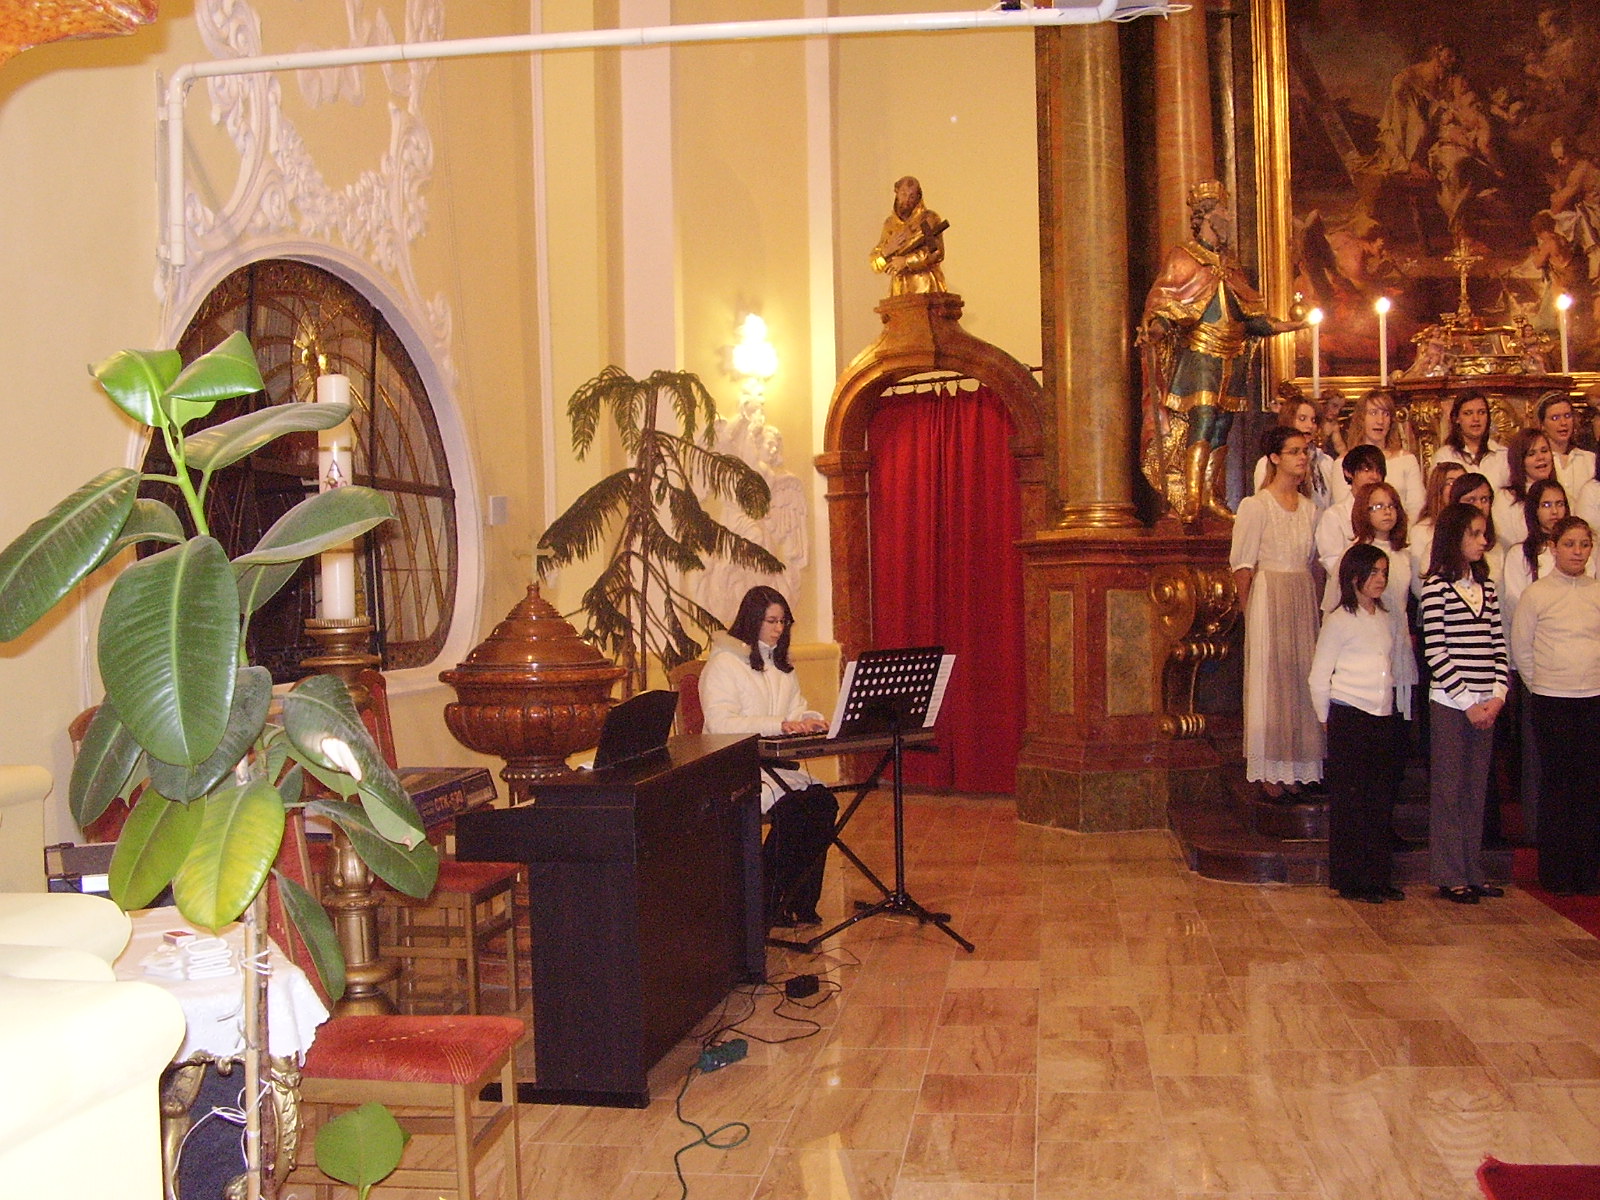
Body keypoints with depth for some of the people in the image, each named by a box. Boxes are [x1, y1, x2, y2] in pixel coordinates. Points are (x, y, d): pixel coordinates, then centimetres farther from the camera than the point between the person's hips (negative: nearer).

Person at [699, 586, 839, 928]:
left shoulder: (781, 664, 20)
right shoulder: (724, 663, -5)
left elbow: (798, 709, 25)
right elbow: (720, 723, -16)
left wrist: (810, 720, -1)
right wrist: (779, 724, -23)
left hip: (778, 763, 7)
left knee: (822, 801, -20)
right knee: (790, 808, -29)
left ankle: (800, 903, -12)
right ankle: (766, 903, -15)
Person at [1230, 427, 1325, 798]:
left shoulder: (1309, 507, 11)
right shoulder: (1256, 505, -7)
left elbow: (1312, 560, 13)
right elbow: (1242, 563, -7)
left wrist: (1313, 601, 4)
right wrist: (1247, 608, -8)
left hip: (1304, 597, 6)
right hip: (1268, 597, -6)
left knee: (1300, 677, 6)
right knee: (1270, 677, -2)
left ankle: (1294, 767, 14)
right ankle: (1269, 771, 4)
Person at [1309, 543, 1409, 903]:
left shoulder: (1388, 620, 13)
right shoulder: (1339, 620, -4)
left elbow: (1397, 665, 19)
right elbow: (1319, 678, -2)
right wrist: (1328, 720, 2)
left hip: (1384, 719, 5)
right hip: (1349, 718, -5)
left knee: (1382, 800, 7)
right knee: (1351, 802, -1)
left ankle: (1379, 878, 16)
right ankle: (1351, 881, 6)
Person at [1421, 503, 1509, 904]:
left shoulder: (1486, 586, 11)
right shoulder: (1436, 586, -6)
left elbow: (1498, 645, 9)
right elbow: (1435, 652, -11)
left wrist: (1498, 696, -4)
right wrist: (1467, 701, -12)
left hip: (1485, 704, 6)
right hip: (1449, 702, -6)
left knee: (1476, 789, 10)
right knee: (1448, 789, 1)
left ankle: (1473, 872, 18)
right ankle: (1450, 876, 8)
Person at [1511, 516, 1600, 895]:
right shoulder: (1536, 593, 0)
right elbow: (1520, 650, 6)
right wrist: (1540, 683, 6)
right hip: (1552, 702, -2)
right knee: (1557, 783, 3)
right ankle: (1556, 873, 11)